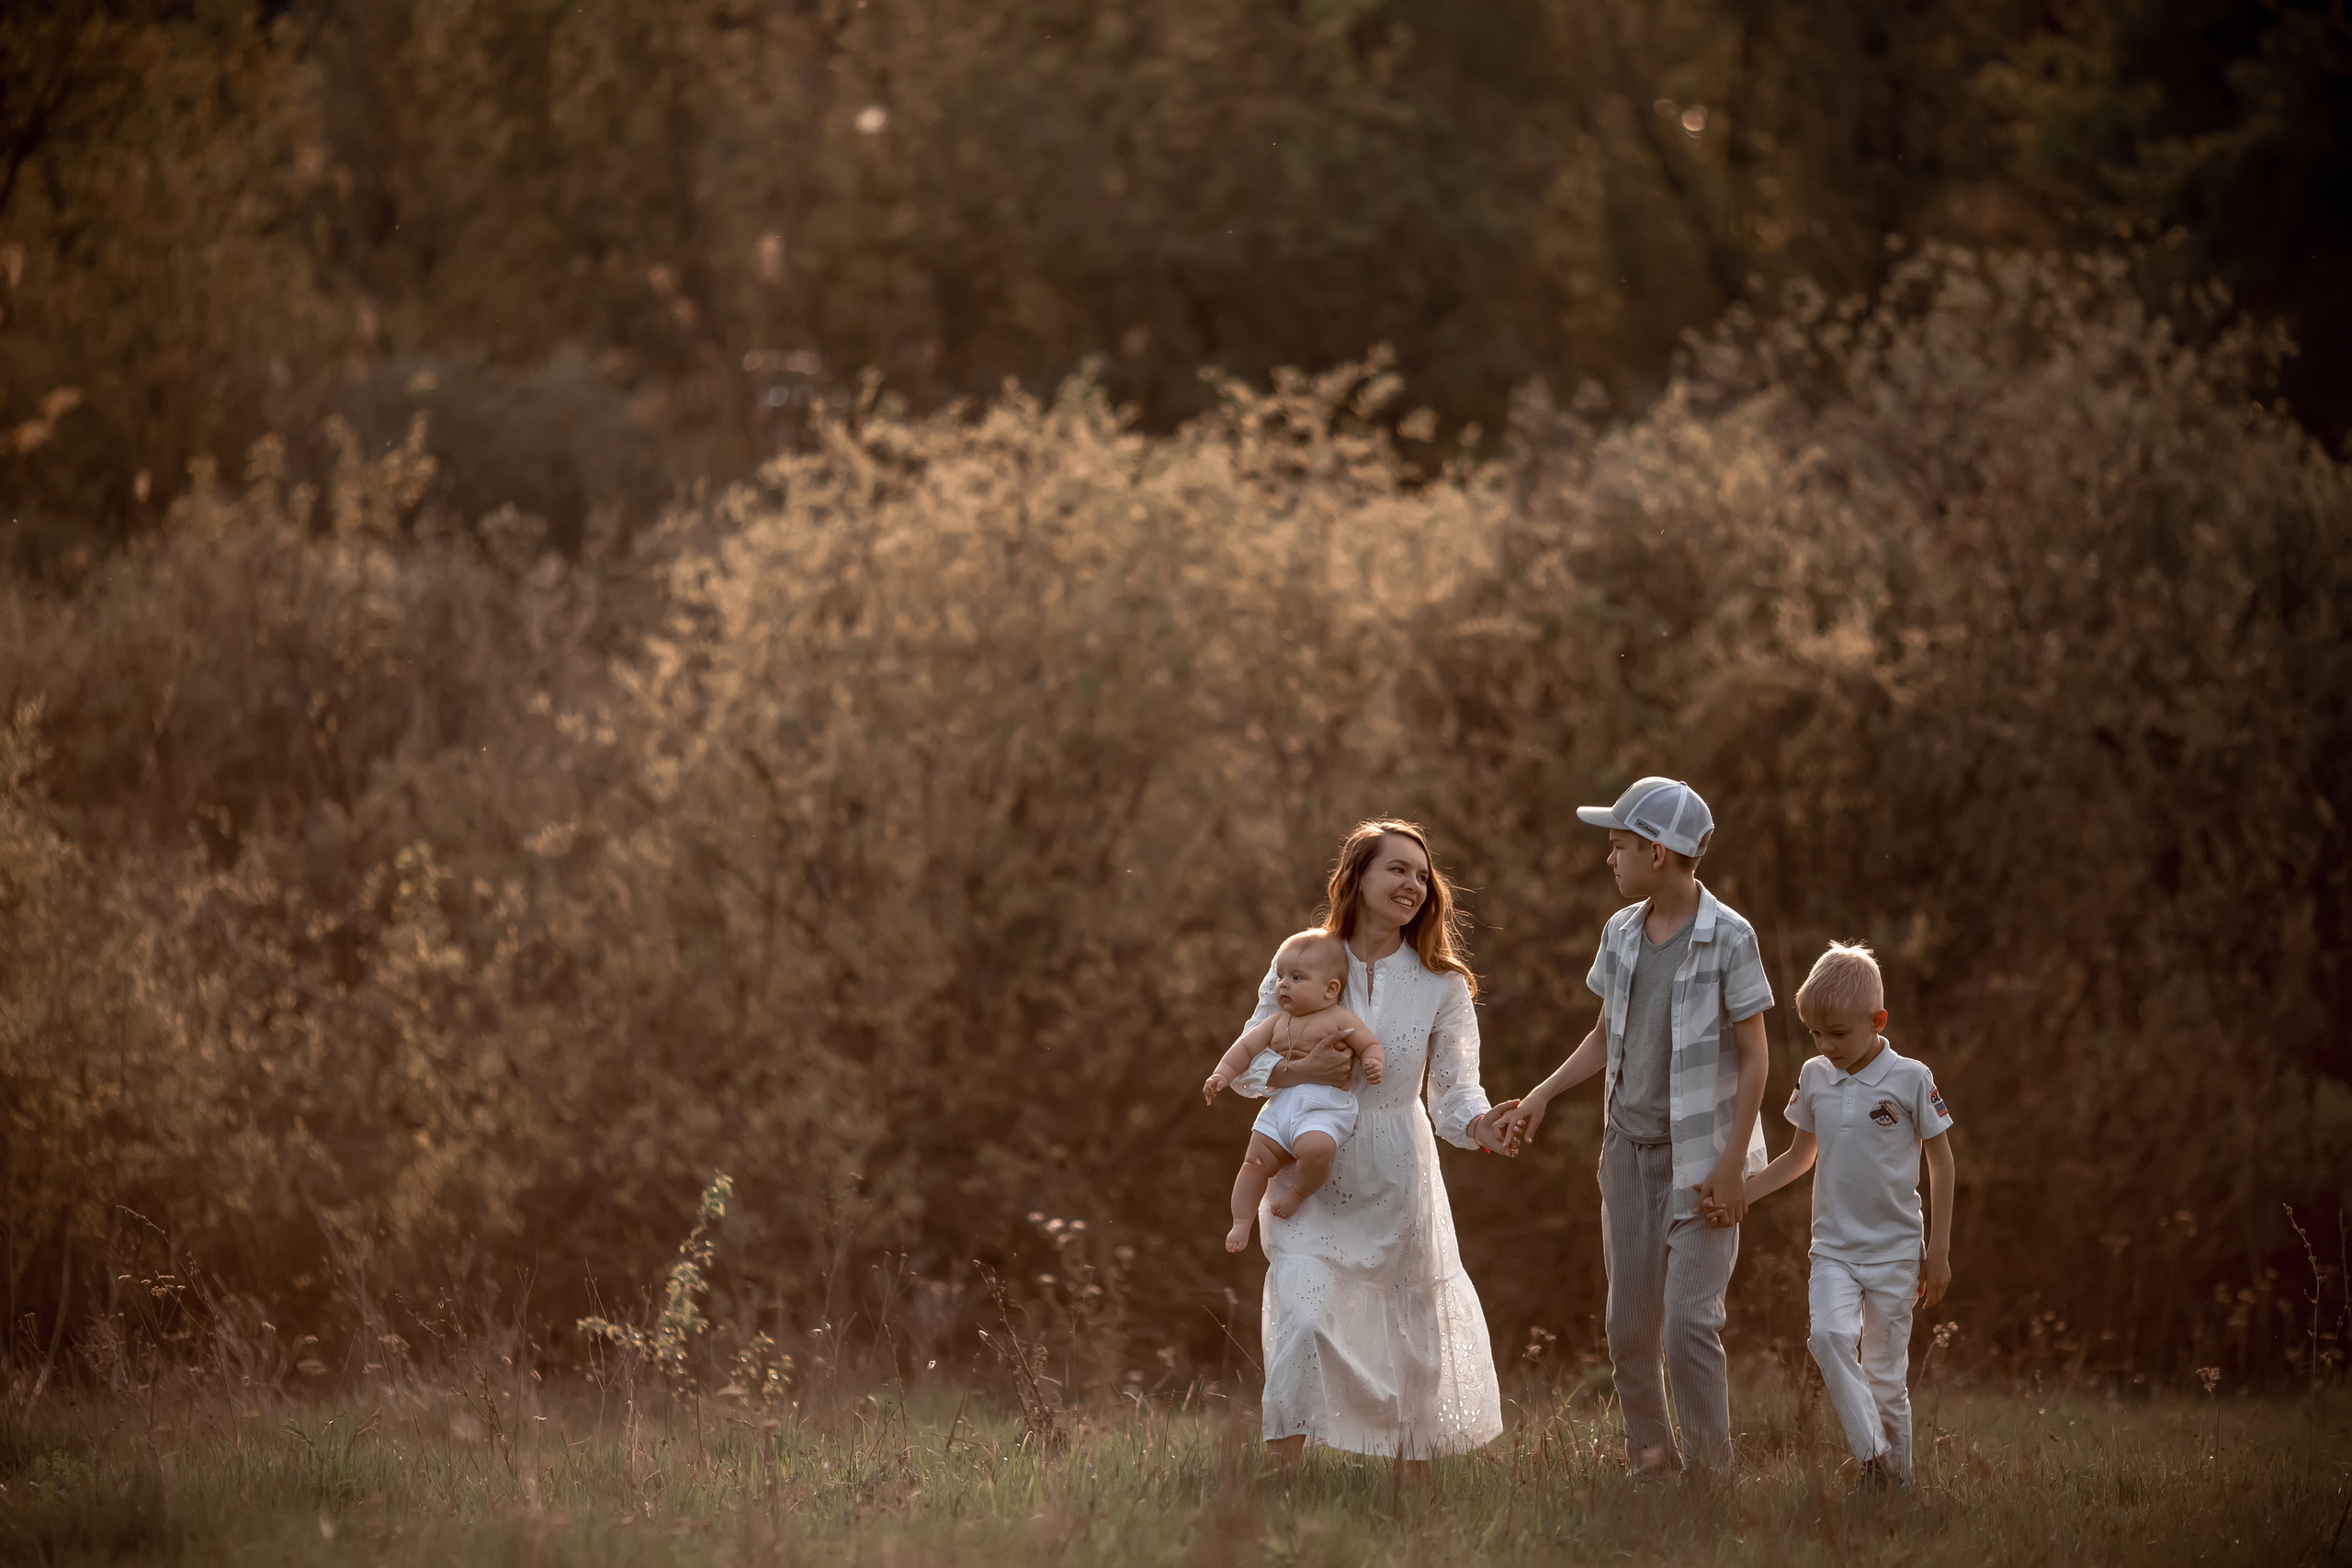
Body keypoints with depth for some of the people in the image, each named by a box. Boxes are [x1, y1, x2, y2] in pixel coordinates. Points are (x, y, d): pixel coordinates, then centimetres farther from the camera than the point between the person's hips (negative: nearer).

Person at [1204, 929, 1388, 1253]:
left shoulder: (1340, 1019, 4)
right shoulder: (1277, 1023, 20)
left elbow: (1371, 1045, 3)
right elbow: (1246, 1047, 20)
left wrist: (1374, 1063, -19)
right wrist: (1223, 1074, 5)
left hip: (1323, 1107, -6)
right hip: (1280, 1103, 6)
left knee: (1315, 1148, -33)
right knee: (1255, 1162, -5)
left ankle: (1298, 1190, -5)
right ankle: (1241, 1222, 5)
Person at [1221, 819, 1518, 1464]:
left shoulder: (1440, 984, -1)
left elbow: (1453, 1090, -2)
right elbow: (1244, 1067, 2)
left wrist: (1478, 1124, -24)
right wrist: (1301, 1070, -18)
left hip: (1398, 1180, 2)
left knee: (1415, 1336, 10)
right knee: (1302, 1320, -18)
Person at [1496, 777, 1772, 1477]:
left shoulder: (1728, 939, -13)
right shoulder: (1621, 933, 4)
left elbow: (1754, 1055, -10)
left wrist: (1732, 1163, -14)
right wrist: (1543, 1094, 3)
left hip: (1700, 1153, -6)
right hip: (1630, 1147, 6)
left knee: (1689, 1318, -12)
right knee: (1629, 1320, 7)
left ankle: (1714, 1471, -2)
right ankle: (1650, 1456, 22)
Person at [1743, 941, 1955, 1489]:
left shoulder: (1910, 1079, -7)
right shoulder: (1814, 1077, 4)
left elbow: (1941, 1162, 0)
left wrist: (1939, 1252, -1)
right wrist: (1738, 1192, 7)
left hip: (1894, 1250, -3)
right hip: (1833, 1247, 3)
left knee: (1885, 1372, 1)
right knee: (1830, 1337, -23)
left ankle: (1897, 1479, 14)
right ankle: (1872, 1459, -21)